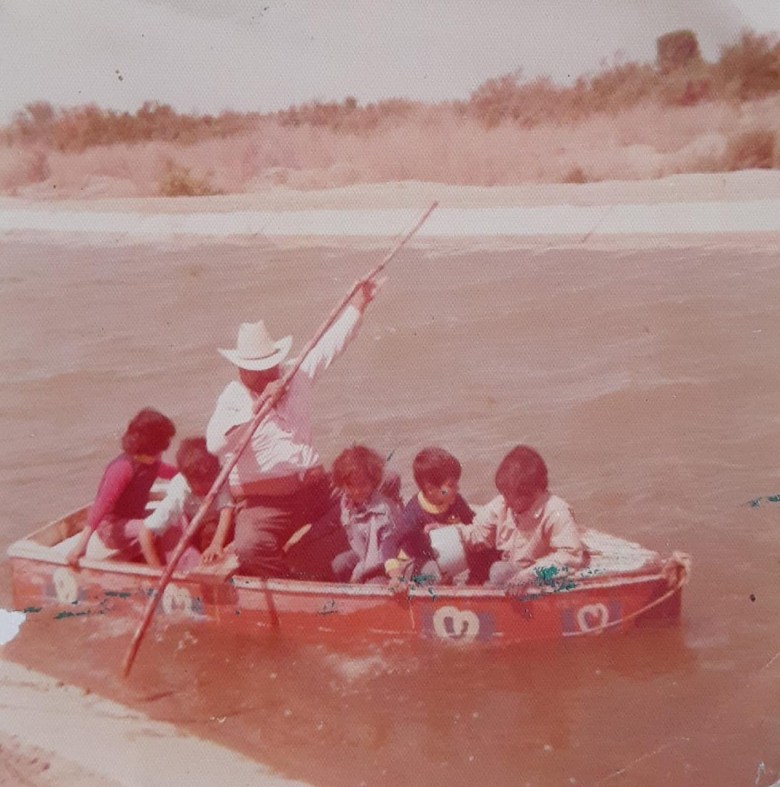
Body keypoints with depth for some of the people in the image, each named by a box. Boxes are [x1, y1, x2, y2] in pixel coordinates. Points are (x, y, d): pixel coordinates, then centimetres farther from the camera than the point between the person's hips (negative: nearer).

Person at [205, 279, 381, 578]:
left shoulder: (297, 376, 11)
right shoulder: (233, 397, -4)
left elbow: (332, 342, 24)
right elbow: (215, 443, -23)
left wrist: (359, 301, 28)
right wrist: (258, 405, -26)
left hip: (316, 489, 5)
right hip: (262, 502, -5)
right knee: (249, 548, -31)